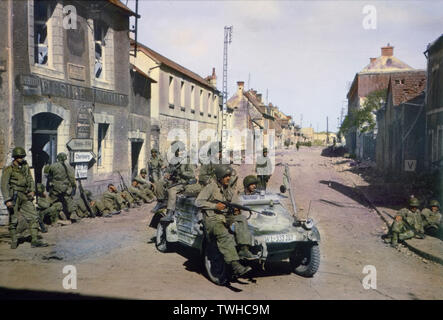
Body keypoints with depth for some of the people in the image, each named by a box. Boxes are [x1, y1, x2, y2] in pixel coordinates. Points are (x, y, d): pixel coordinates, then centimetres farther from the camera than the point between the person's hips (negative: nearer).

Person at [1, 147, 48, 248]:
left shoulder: (25, 166, 9)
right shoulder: (9, 169, -7)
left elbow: (30, 179, 17)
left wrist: (32, 190, 1)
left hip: (25, 197, 5)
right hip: (14, 197, -5)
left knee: (33, 217, -1)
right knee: (13, 220, 3)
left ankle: (34, 241, 2)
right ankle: (14, 242, 17)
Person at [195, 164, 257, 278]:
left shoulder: (229, 189, 17)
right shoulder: (211, 187, -3)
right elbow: (198, 202, -9)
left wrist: (236, 209, -4)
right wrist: (215, 206, -17)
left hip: (226, 217, 6)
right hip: (212, 219, -6)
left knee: (241, 218, -23)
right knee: (225, 236, -32)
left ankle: (244, 249, -30)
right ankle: (236, 266, -37)